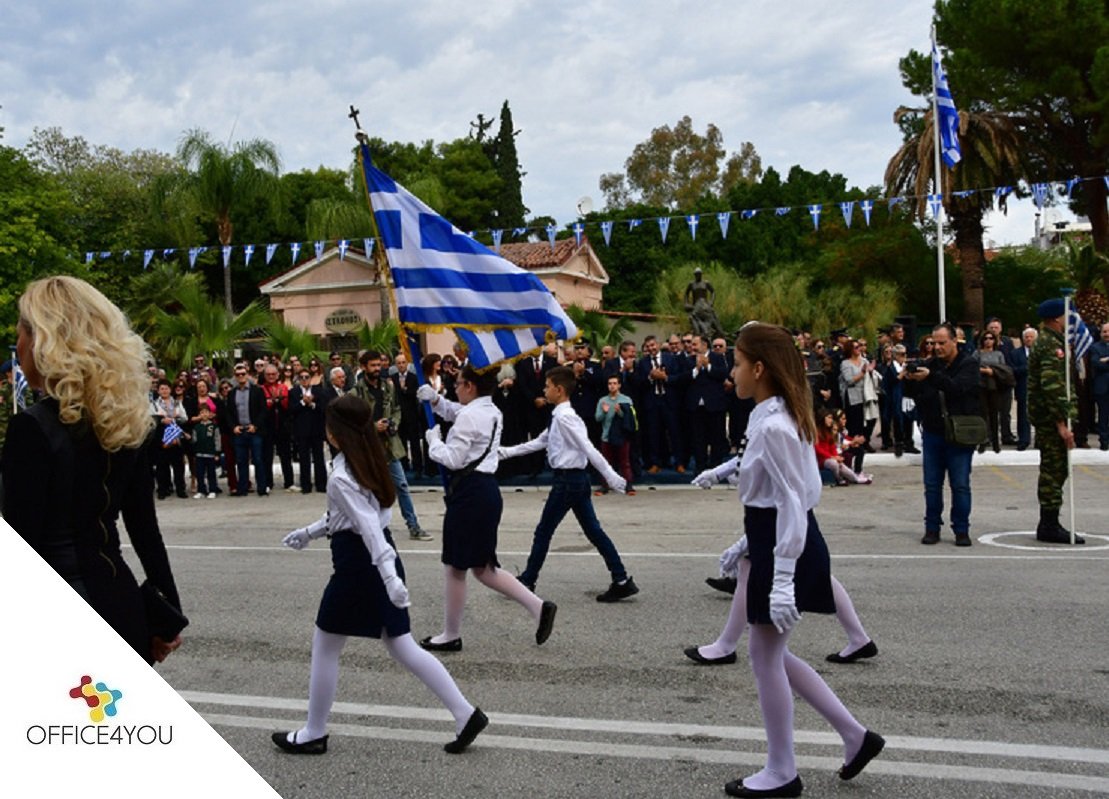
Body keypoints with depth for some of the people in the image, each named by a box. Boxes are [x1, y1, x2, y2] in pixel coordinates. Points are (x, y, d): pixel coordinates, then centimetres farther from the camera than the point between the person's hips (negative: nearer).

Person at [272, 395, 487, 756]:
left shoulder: (341, 477, -17)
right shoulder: (369, 463, 9)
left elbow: (368, 525, -28)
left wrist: (389, 575, -36)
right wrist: (309, 532, 27)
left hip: (358, 563, -9)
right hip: (376, 558, 9)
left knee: (324, 648, 9)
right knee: (402, 647, 10)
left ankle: (313, 734, 23)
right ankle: (465, 714, 5)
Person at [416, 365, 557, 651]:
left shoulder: (469, 417, -15)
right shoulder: (492, 412, 15)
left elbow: (453, 459, -18)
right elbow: (453, 411, 32)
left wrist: (434, 441, -1)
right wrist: (435, 399, 16)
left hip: (469, 493, -10)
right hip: (486, 490, 10)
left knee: (455, 567, 4)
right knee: (482, 567, 15)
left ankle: (451, 635, 16)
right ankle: (538, 606, 7)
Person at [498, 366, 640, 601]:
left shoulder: (564, 417, -16)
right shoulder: (559, 417, 14)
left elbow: (588, 448, -22)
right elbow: (539, 442, 22)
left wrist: (611, 477, -26)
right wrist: (506, 452, 20)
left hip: (567, 480, -10)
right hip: (577, 479, 10)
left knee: (543, 531, 3)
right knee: (593, 531, 8)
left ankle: (527, 581, 15)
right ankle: (622, 581, 8)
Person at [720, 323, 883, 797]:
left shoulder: (772, 426, -20)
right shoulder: (779, 416, 10)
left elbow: (794, 503, -23)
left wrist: (783, 580, -24)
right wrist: (750, 543, 22)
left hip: (784, 547, -10)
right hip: (773, 541, 10)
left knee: (766, 656, 4)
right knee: (768, 652, 17)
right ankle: (855, 736, 24)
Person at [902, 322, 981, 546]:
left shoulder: (968, 363, -4)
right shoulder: (931, 364, 10)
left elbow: (958, 387, -21)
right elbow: (913, 394, 9)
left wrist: (931, 377, -32)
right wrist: (909, 380, -13)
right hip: (932, 432, 4)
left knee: (960, 484, 0)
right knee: (932, 484, 7)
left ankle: (961, 530, 8)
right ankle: (932, 528, 15)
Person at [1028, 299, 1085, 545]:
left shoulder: (1049, 342, 18)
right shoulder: (1051, 346, -17)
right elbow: (1052, 387, -24)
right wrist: (1062, 423, -25)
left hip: (1047, 417, 11)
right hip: (1051, 416, -11)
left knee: (1054, 470, 15)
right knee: (1054, 471, -6)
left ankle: (1048, 524, 21)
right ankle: (1050, 527, -2)